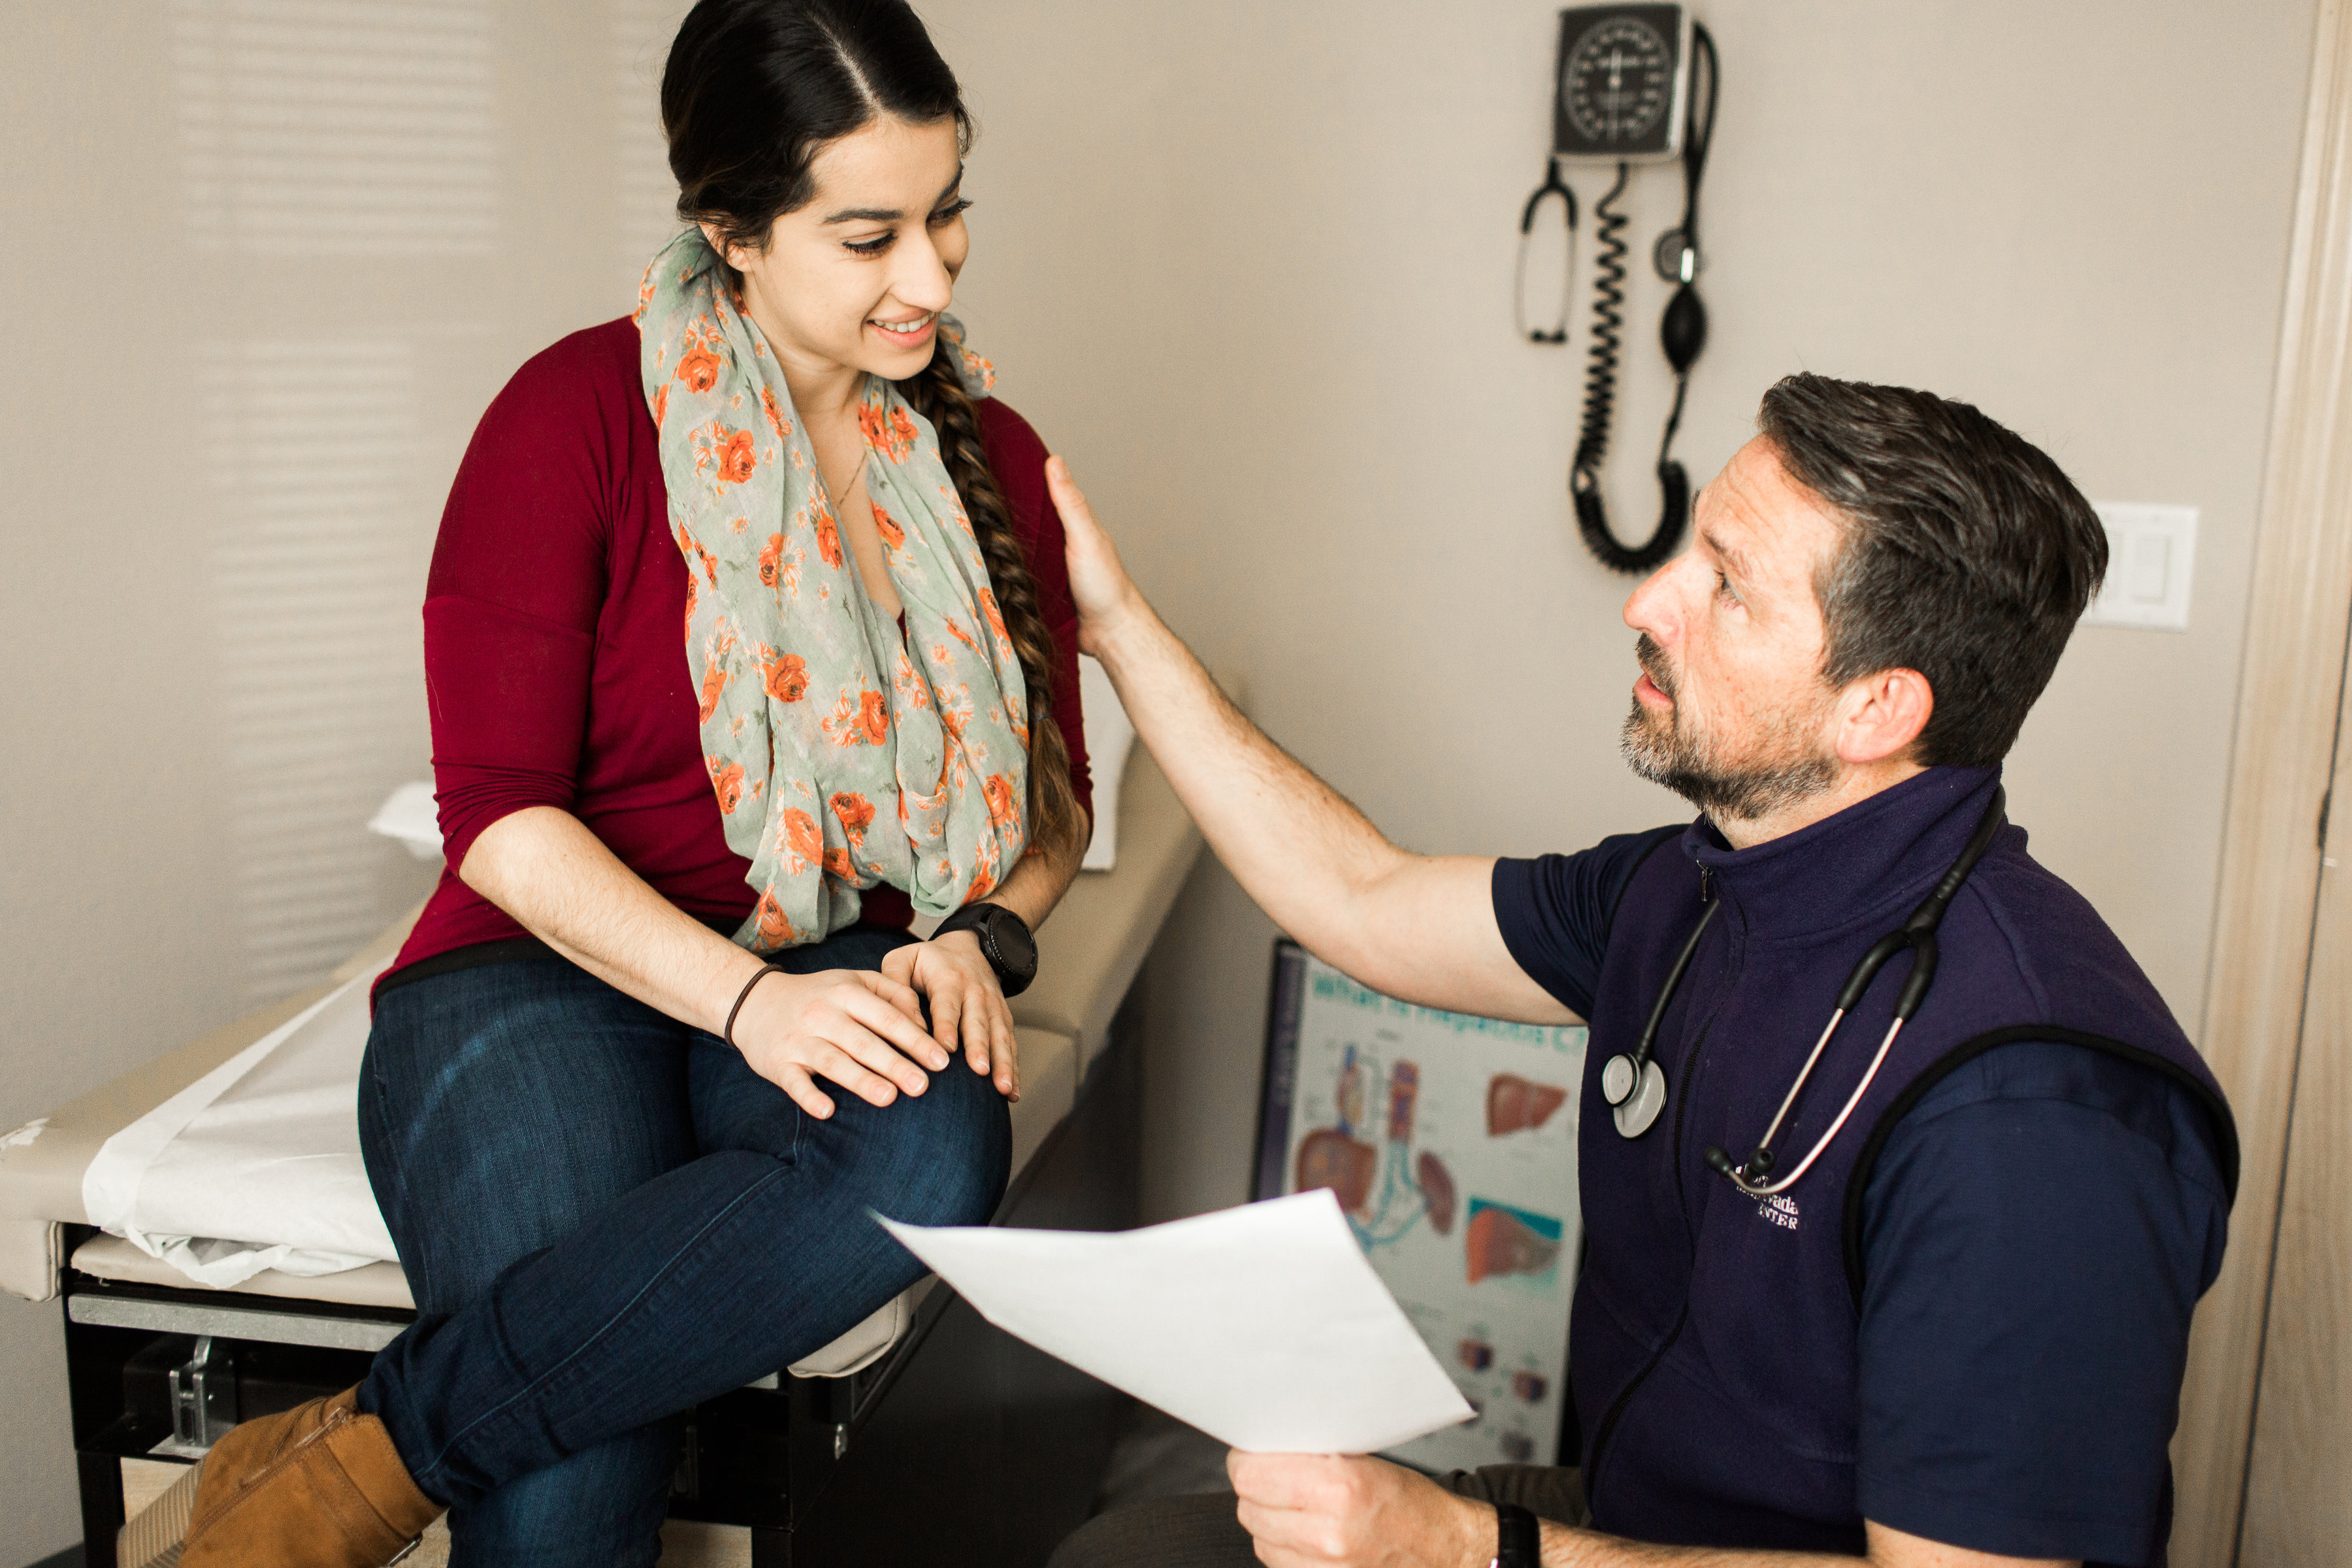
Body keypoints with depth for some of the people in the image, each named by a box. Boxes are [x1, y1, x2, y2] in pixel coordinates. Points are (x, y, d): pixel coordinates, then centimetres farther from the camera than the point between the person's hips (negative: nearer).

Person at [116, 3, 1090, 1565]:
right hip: (545, 977, -4)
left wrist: (985, 939, -7)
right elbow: (500, 817, -8)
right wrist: (747, 997, -22)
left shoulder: (989, 460, 10)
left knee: (938, 1151, -36)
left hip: (832, 987, 5)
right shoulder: (582, 415, -4)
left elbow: (1053, 791, 16)